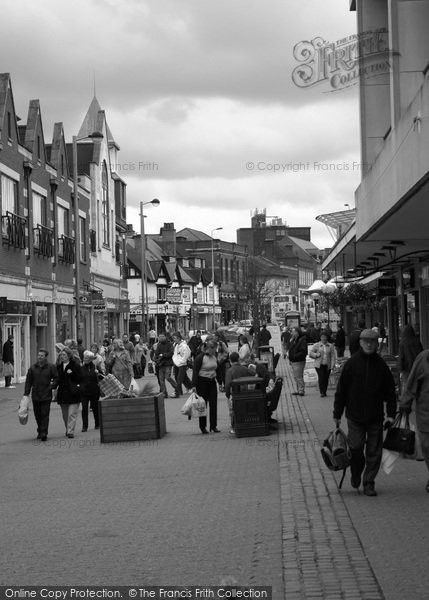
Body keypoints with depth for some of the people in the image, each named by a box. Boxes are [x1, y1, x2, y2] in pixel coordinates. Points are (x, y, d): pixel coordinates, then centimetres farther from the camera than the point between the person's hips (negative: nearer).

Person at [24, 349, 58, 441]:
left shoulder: (51, 367, -2)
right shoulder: (32, 368, 5)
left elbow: (56, 378, 6)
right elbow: (28, 381, 7)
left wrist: (52, 386, -7)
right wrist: (26, 393, 2)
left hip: (46, 396, -3)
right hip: (35, 396, 3)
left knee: (45, 414, -7)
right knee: (37, 415, 10)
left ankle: (44, 433, -9)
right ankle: (40, 431, 24)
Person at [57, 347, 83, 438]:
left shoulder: (75, 365, -2)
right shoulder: (59, 366, 13)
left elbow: (80, 378, -5)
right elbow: (58, 379, 18)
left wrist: (71, 373, -17)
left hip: (73, 393, -5)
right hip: (63, 393, 5)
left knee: (72, 414, -9)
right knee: (65, 414, 11)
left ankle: (70, 431, -11)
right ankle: (68, 429, 25)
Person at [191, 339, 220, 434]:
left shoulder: (214, 357, 8)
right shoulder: (200, 357, -13)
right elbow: (195, 372, -14)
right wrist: (194, 386, -20)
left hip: (212, 382, 6)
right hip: (202, 382, -6)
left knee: (213, 404, 1)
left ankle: (213, 426, 6)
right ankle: (203, 427, 9)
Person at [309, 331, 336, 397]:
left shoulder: (330, 346, 7)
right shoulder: (316, 345, 5)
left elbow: (333, 356, 4)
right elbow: (311, 353, 7)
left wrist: (332, 365, -5)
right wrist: (316, 355, -12)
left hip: (327, 365, 2)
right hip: (319, 365, -2)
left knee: (326, 379, 2)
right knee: (321, 377, -14)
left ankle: (324, 392, 14)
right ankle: (321, 392, -10)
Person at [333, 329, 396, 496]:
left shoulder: (381, 365, 2)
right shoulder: (351, 363, -1)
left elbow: (390, 391, 7)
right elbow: (341, 390, 2)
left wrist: (391, 414, 0)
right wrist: (337, 413, 2)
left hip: (375, 416, 1)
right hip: (355, 416, -1)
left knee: (374, 451, 3)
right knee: (356, 448, -2)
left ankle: (369, 483, 14)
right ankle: (356, 474, 25)